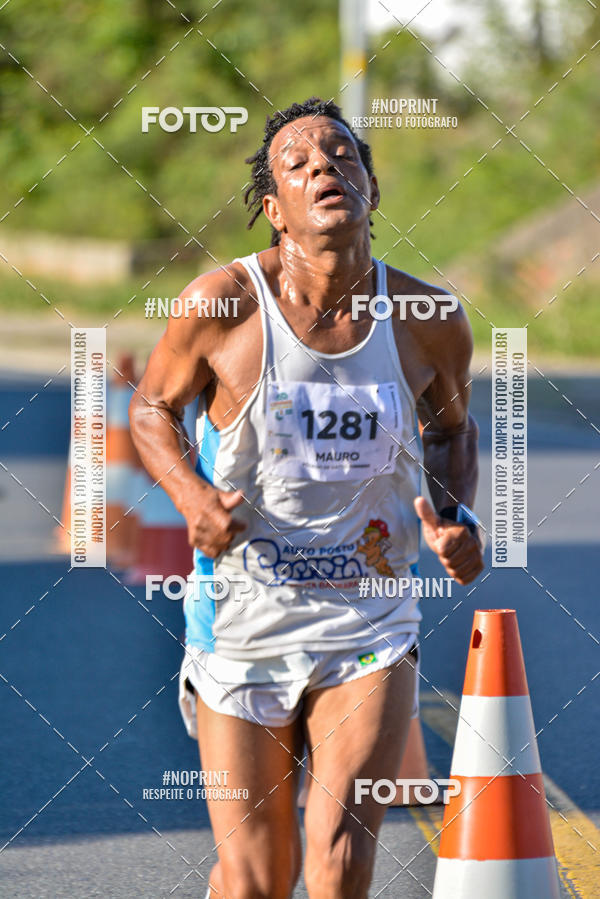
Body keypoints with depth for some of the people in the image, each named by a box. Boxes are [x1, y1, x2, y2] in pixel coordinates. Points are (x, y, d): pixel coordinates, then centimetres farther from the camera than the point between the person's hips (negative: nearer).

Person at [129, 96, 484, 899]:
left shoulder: (429, 322, -5)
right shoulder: (221, 305, -12)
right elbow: (151, 409, 5)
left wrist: (459, 519, -3)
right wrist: (190, 495, -15)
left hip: (370, 631, 1)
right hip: (243, 628, -1)